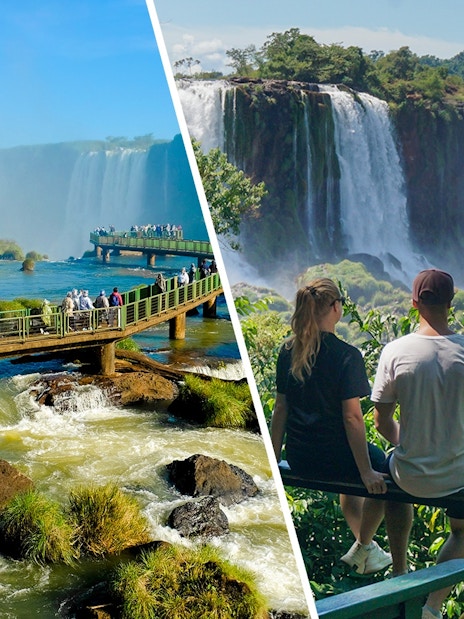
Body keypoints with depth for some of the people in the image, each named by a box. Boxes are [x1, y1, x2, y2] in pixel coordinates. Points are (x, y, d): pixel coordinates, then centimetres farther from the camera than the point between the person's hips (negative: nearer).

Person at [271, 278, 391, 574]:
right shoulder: (347, 355, -17)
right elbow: (352, 417, -18)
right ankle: (362, 549, 28)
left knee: (352, 468, 36)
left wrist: (274, 458, 13)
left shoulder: (288, 351, 0)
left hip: (298, 459, 6)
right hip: (333, 457, -6)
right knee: (385, 475, 24)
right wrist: (367, 472, -11)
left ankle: (366, 545, 44)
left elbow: (281, 408, 5)